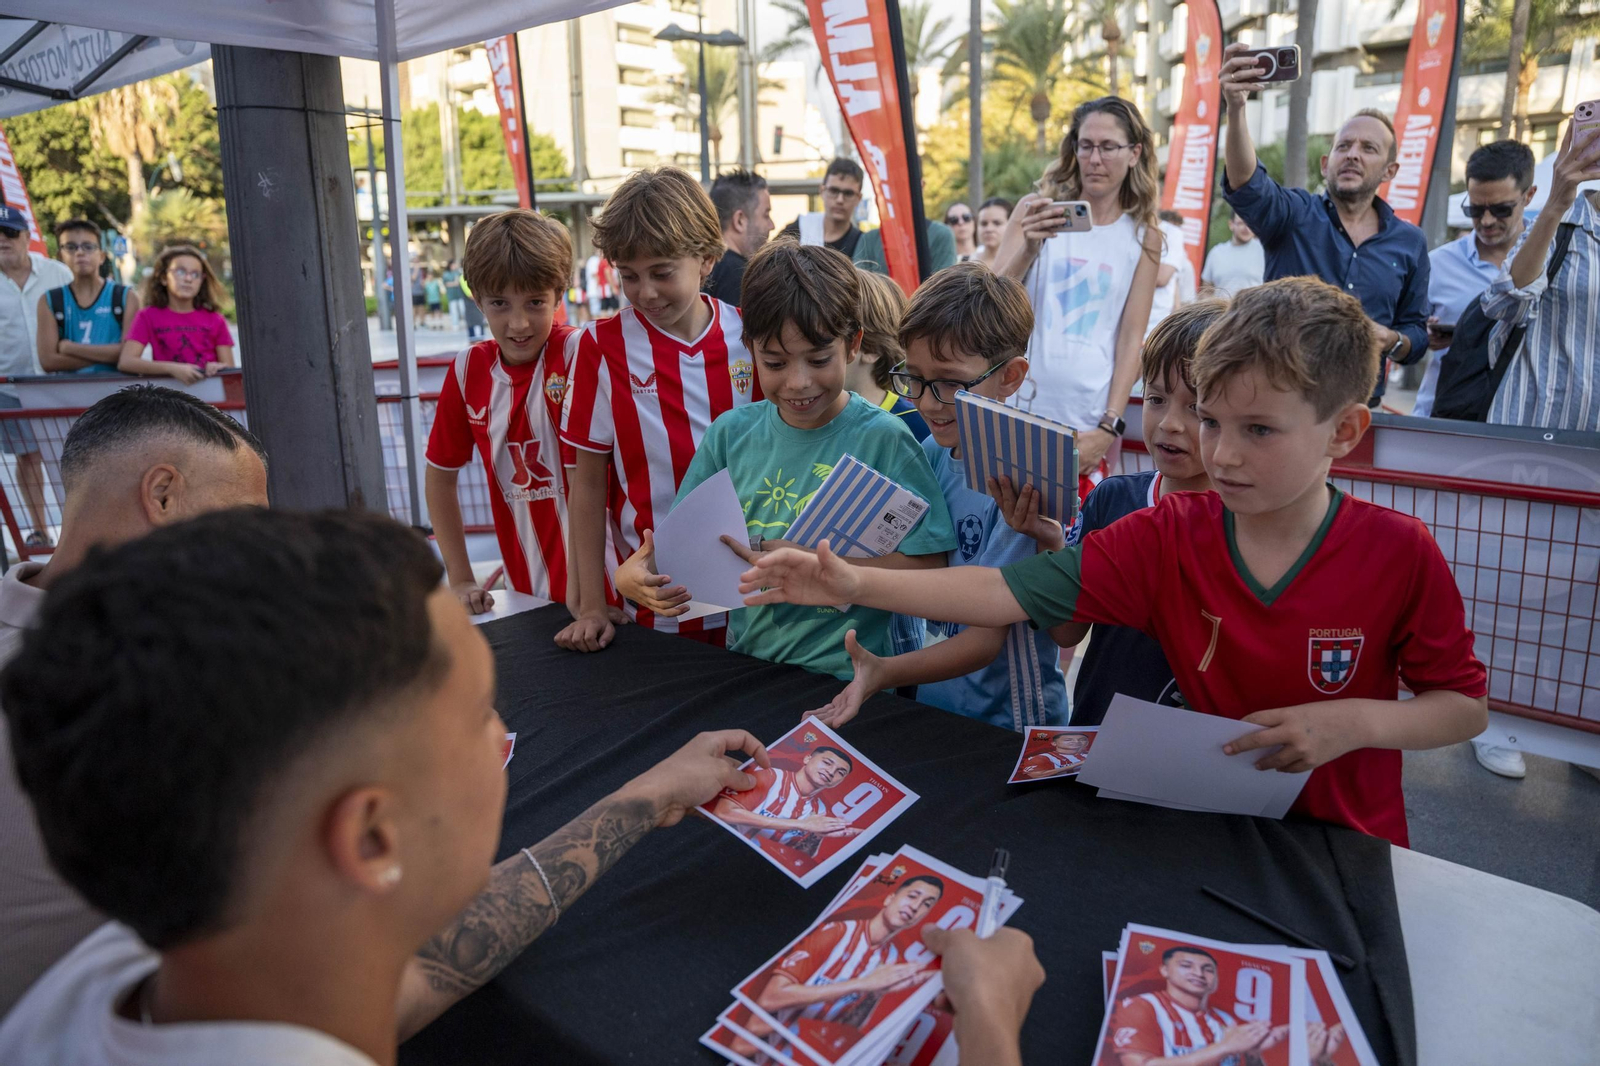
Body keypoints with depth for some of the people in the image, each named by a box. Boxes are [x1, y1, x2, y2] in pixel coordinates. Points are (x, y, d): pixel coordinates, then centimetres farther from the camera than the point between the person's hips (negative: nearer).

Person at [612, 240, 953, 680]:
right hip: (745, 668, 4)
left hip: (847, 677, -4)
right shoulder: (731, 432, 6)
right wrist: (630, 574, -14)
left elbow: (928, 566, -11)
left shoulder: (882, 438, -7)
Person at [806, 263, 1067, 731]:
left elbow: (986, 640, -20)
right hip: (932, 700, 7)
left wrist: (885, 672, -36)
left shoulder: (1019, 483, -18)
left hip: (1008, 725, -7)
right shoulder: (931, 452, 1)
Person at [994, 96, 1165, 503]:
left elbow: (1132, 337, 2)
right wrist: (1029, 248, -22)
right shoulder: (1036, 209, 3)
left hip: (1090, 415, 1)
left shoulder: (1144, 236, 6)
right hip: (1020, 404, 0)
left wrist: (1109, 428, -5)